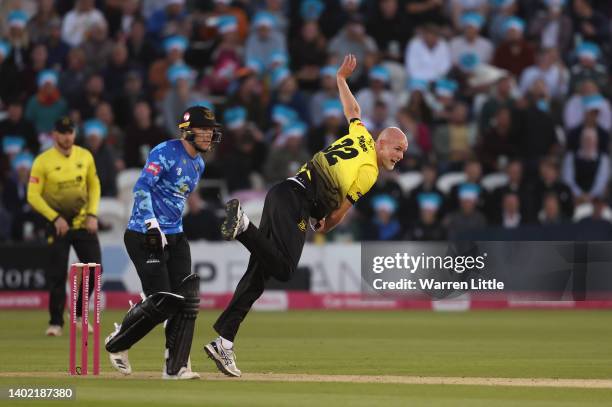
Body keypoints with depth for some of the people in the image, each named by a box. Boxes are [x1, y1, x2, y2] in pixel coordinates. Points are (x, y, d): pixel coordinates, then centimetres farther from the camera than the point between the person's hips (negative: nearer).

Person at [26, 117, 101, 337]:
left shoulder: (85, 156, 2)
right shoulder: (43, 161, -10)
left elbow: (94, 185, 12)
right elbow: (33, 195, -10)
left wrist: (93, 215, 0)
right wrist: (55, 218, -17)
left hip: (83, 222, 4)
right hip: (58, 223, -4)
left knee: (94, 268, 0)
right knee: (57, 274, -5)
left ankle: (79, 314, 19)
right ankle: (56, 322, 5)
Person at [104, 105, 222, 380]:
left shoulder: (199, 163, 14)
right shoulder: (166, 152, -13)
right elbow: (142, 187, -23)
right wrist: (152, 224, -32)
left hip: (175, 236, 8)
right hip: (144, 235, -8)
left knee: (186, 300, -3)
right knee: (161, 300, -13)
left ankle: (176, 367, 2)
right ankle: (117, 344, 11)